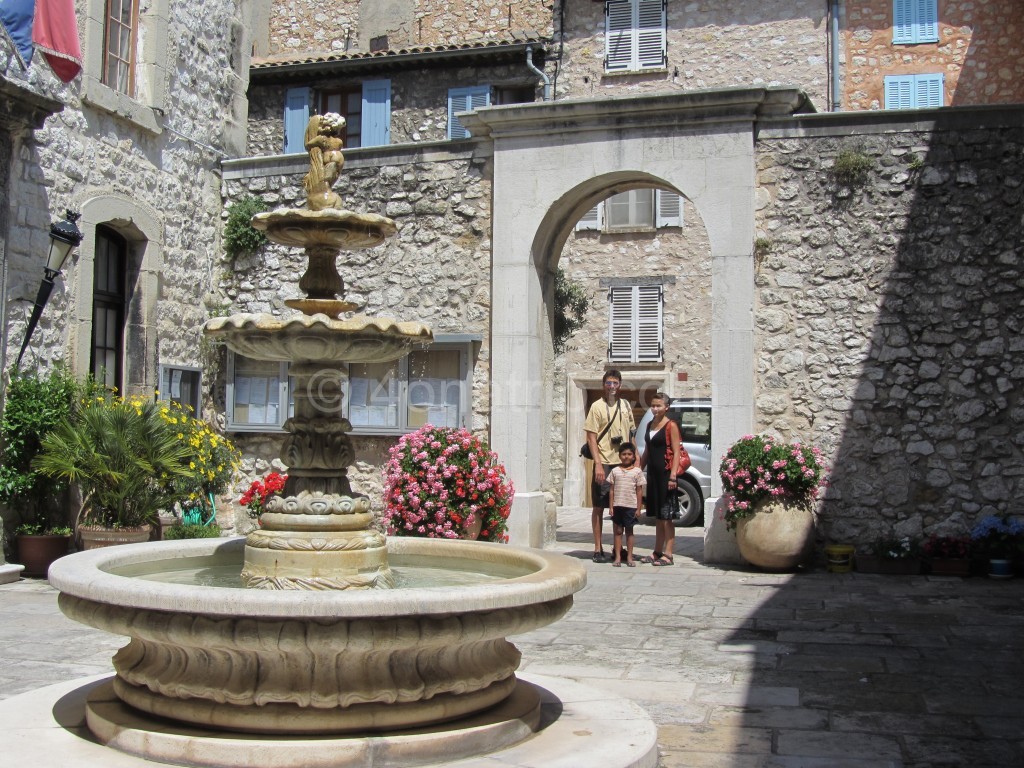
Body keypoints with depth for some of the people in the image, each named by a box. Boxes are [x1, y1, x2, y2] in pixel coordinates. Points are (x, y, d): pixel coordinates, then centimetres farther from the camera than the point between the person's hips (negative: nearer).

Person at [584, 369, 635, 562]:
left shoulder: (625, 406, 12)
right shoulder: (597, 407, -3)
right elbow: (591, 437, -7)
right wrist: (598, 464, -14)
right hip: (604, 463, -5)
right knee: (599, 507, 1)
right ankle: (598, 549, 6)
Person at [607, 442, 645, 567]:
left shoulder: (637, 471, 1)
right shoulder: (615, 471, 5)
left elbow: (639, 491, 2)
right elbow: (612, 490, 6)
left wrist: (638, 508, -2)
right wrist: (611, 506, 1)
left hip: (631, 506, -1)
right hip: (618, 505, 1)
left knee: (629, 531, 6)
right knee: (618, 531, 4)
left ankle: (629, 557, 12)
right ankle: (617, 557, 6)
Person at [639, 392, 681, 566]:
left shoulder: (671, 425, -8)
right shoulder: (650, 425, 14)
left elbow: (676, 452, -12)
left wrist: (673, 475, -20)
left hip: (665, 473, -7)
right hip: (652, 473, 7)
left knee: (666, 516, -4)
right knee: (657, 516, 13)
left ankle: (668, 555, -1)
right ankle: (657, 552, 20)